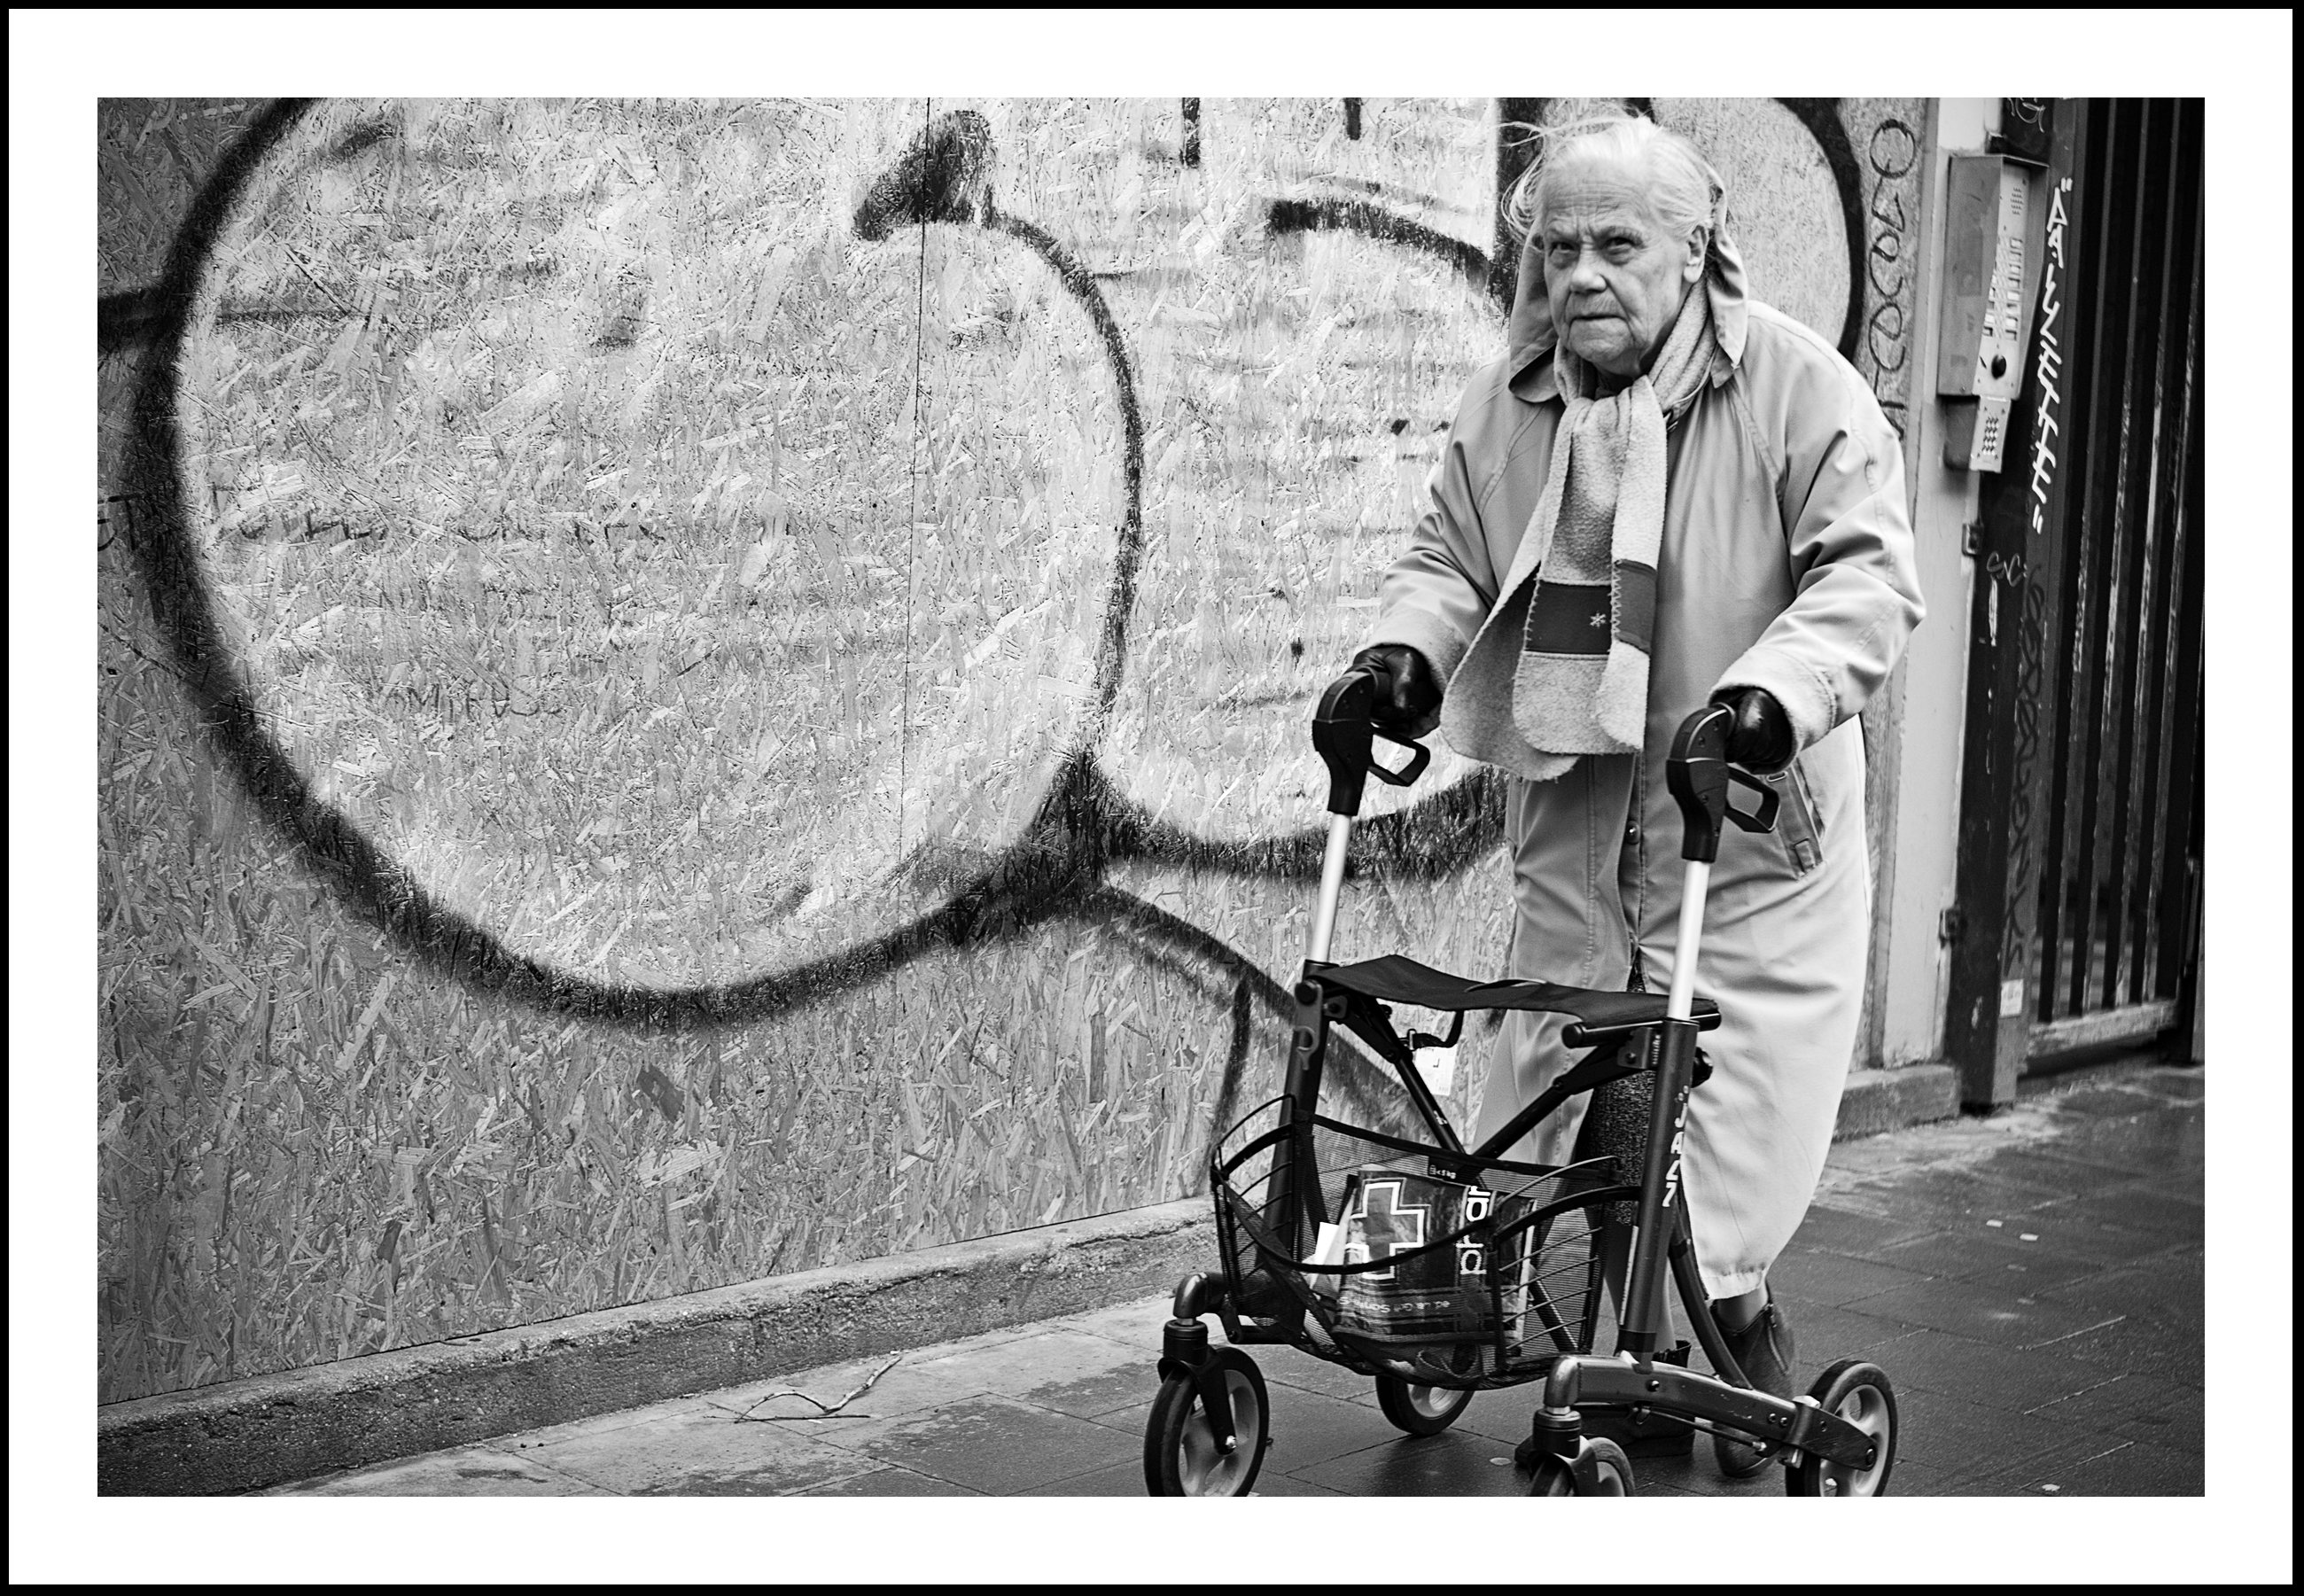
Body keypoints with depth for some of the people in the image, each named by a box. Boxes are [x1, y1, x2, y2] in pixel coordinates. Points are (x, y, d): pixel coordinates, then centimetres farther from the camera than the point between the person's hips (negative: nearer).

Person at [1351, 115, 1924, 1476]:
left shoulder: (1797, 387, -9)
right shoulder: (1512, 400, 6)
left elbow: (1868, 575, -15)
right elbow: (1452, 555, 14)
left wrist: (1769, 694, -31)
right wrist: (1404, 649, -6)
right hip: (1574, 814, 5)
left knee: (1733, 1119, -5)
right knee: (1569, 1083, 10)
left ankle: (1735, 1318, 19)